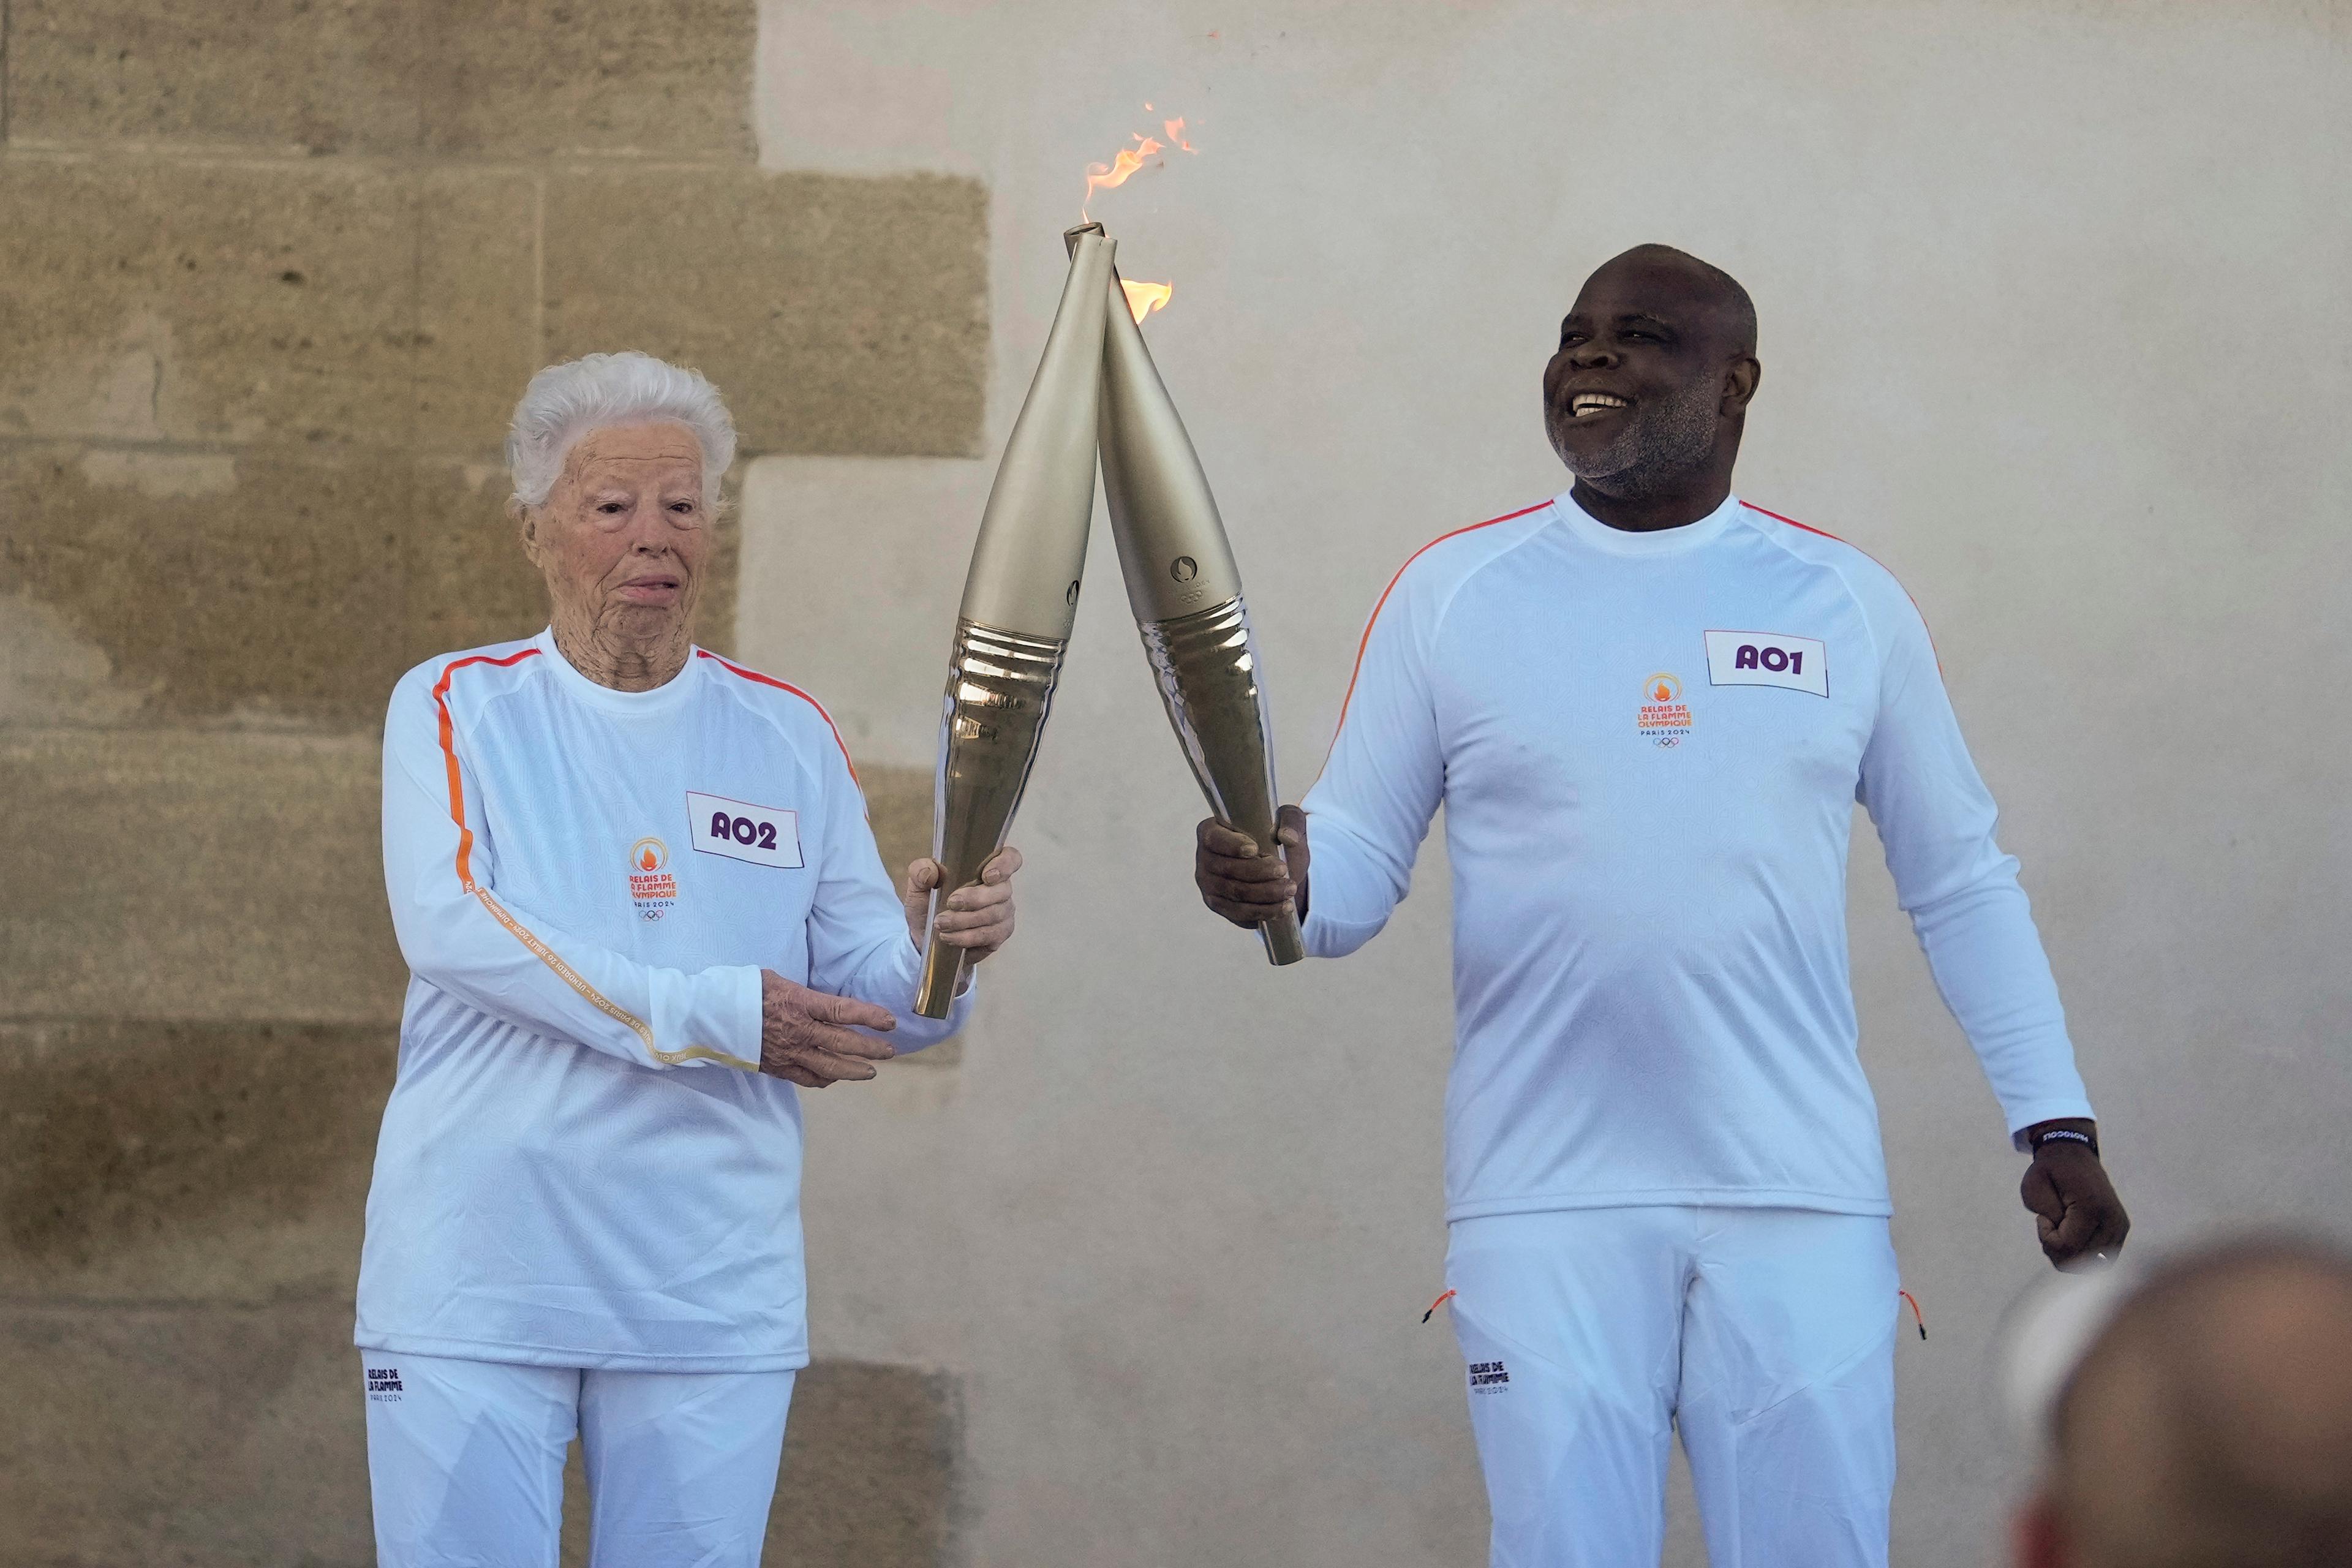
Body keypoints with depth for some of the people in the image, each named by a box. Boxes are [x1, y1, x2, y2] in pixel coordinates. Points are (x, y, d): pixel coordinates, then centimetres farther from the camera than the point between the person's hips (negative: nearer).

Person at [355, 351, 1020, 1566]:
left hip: (714, 1292, 2)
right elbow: (450, 928, -14)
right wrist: (707, 1016, -20)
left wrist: (933, 957, -19)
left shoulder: (788, 737, 9)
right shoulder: (455, 710, 2)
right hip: (472, 1275, -2)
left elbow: (866, 1006, 6)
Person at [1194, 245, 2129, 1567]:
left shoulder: (1848, 604, 6)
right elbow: (1360, 861, 4)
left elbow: (1961, 885, 12)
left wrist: (2057, 1122, 6)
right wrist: (1284, 884, -20)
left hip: (1800, 1197, 0)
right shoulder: (1453, 595, 4)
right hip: (1545, 1196, 0)